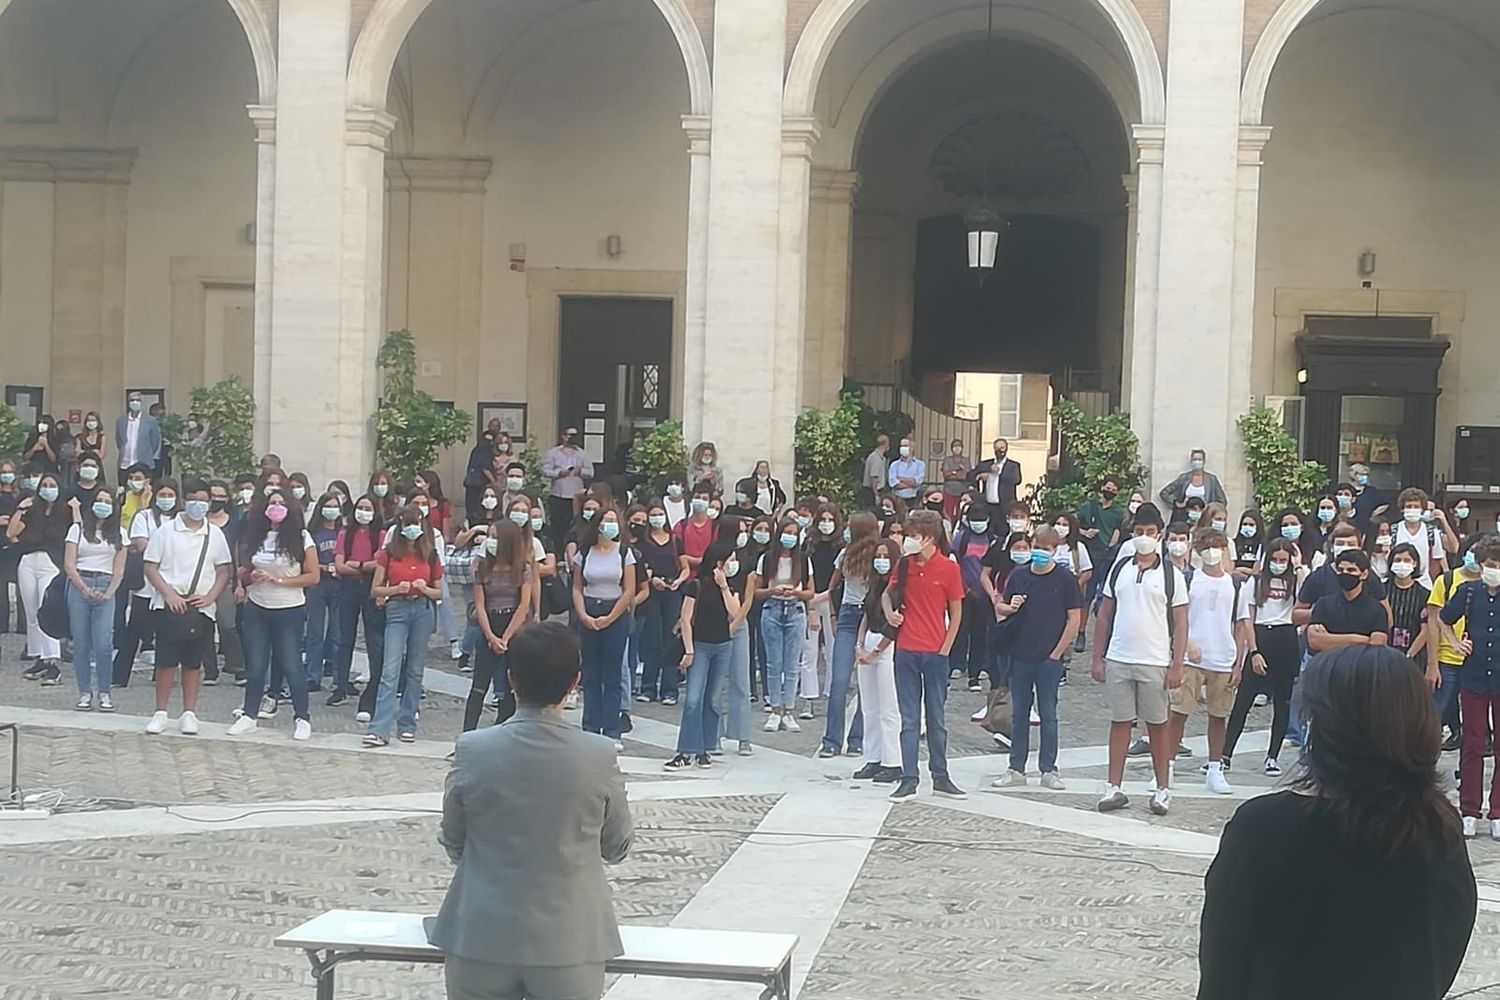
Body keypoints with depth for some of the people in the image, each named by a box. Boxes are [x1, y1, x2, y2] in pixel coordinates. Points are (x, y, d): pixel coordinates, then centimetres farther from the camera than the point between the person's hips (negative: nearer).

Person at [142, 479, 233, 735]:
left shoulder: (215, 535, 7)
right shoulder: (165, 531, 1)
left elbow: (223, 572, 8)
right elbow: (151, 568, 0)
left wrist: (209, 597, -7)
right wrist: (169, 594, -12)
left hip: (201, 608, 2)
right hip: (169, 606, -2)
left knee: (193, 664, 6)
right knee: (166, 662, -1)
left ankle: (189, 714, 13)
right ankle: (160, 713, 8)